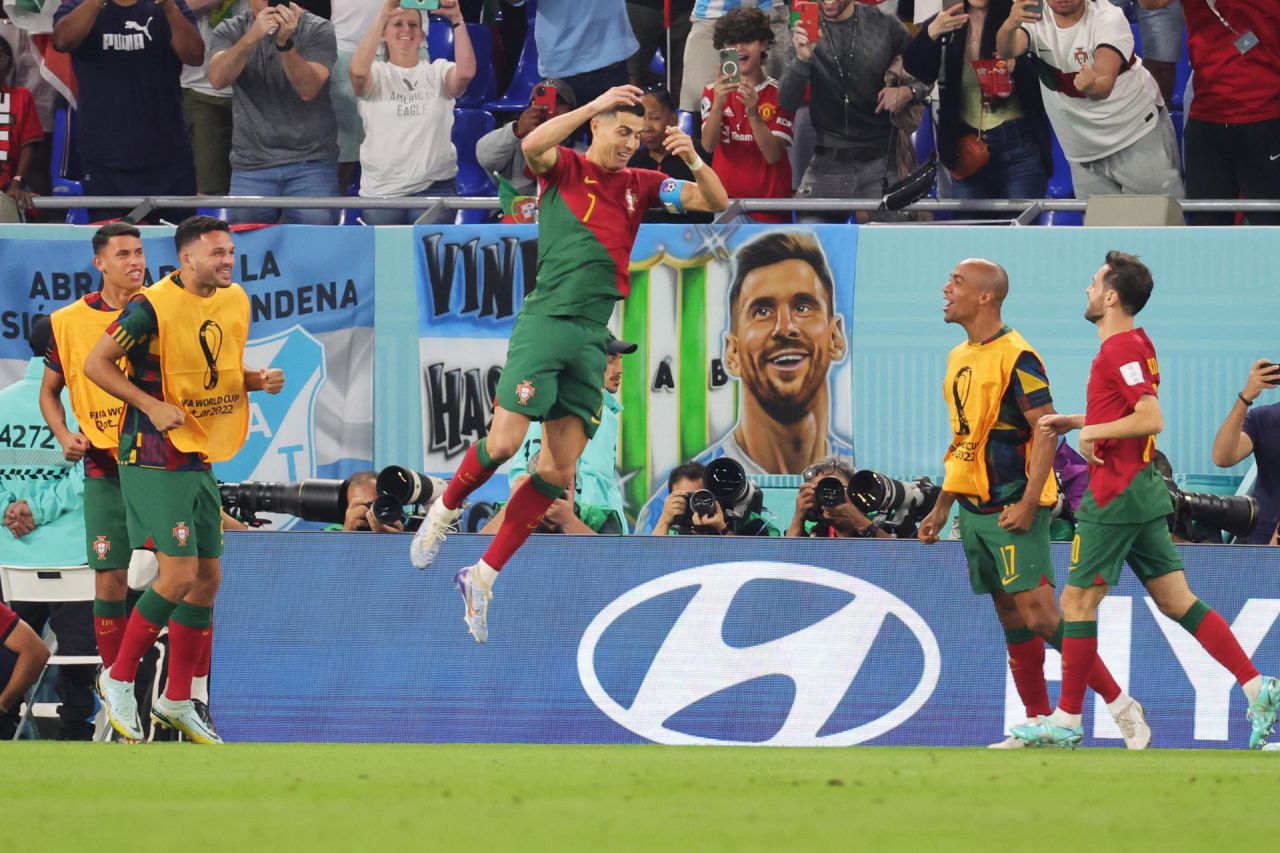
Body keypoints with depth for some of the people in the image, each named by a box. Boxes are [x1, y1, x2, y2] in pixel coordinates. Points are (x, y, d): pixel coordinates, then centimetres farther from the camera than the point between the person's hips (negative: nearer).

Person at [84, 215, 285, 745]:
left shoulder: (235, 303, 8)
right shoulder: (153, 307, -16)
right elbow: (96, 364, -12)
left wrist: (259, 381, 2)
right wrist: (151, 405, -21)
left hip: (201, 459, 8)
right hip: (155, 460, -8)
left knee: (207, 579, 9)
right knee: (179, 575, -13)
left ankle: (177, 703, 19)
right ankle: (118, 680, 3)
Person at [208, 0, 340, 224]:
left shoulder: (317, 30, 0)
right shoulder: (230, 31, 5)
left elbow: (308, 89, -15)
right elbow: (218, 79, -15)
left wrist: (285, 42, -30)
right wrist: (252, 37, -30)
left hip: (310, 163, -1)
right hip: (250, 165, 1)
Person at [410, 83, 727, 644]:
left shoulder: (640, 185, 16)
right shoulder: (565, 168, 4)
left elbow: (716, 202, 13)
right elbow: (533, 145, -19)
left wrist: (694, 161, -7)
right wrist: (595, 104, -21)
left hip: (592, 339, 5)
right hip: (545, 320, -5)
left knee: (561, 470, -2)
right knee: (505, 441, -16)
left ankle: (483, 578, 6)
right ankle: (445, 511, 15)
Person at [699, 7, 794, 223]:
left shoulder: (779, 94, -2)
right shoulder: (713, 92, 5)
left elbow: (772, 155, -12)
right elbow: (708, 145, -10)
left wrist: (753, 113, -27)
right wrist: (718, 104, -27)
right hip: (725, 203, 2)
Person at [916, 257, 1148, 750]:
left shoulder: (1015, 356, -13)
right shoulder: (959, 358, 14)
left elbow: (1047, 429, -17)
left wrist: (1028, 501, -25)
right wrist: (942, 508, 21)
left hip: (1014, 509, -8)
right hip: (974, 509, 8)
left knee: (1038, 614, -13)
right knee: (1012, 620, 8)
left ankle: (1120, 704, -7)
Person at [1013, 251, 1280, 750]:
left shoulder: (1121, 350, -16)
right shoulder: (1136, 345, 14)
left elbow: (1150, 418, -26)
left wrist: (1091, 430, -16)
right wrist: (1072, 421, 19)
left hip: (1115, 497, -10)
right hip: (1144, 490, 10)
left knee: (1078, 603, 0)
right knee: (1176, 601, 6)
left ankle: (1067, 722, 5)